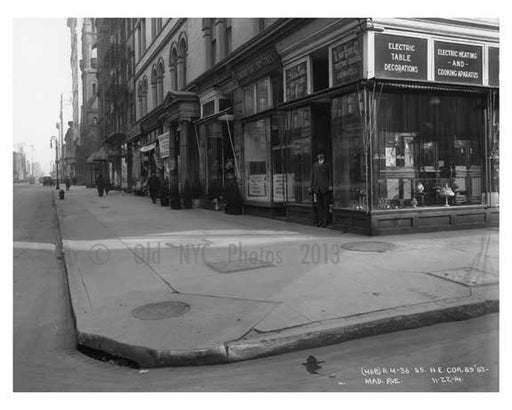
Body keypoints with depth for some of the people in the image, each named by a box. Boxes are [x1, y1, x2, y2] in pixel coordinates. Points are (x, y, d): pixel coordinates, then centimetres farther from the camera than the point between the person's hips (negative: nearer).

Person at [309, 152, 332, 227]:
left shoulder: (327, 165, 7)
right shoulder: (315, 165, 14)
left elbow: (330, 176, 5)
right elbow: (312, 176, 15)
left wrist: (330, 185, -5)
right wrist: (311, 186, 9)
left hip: (325, 187, -3)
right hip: (317, 187, 3)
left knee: (325, 204, -2)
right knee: (319, 204, 1)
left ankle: (325, 220, 2)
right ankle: (320, 220, 4)